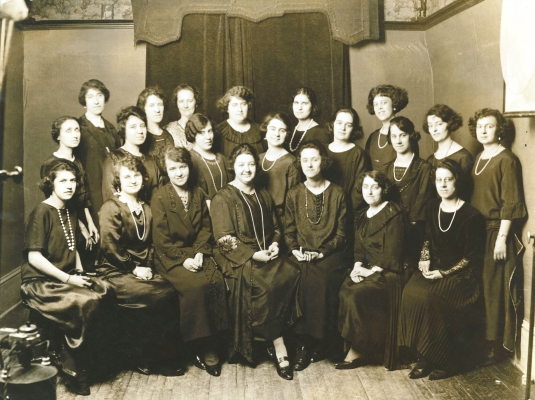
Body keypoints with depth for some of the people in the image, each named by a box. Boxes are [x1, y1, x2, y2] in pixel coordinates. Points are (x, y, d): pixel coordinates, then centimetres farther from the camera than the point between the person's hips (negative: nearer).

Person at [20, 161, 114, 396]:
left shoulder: (70, 210, 13)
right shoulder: (42, 212, -11)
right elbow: (34, 257, -17)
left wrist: (80, 273, 5)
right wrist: (68, 279, -19)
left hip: (67, 278, 7)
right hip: (40, 283, -7)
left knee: (105, 295, -19)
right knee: (88, 303, -28)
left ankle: (94, 358, -7)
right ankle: (74, 371, -11)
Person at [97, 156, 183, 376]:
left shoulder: (145, 209, 17)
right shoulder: (110, 208, -5)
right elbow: (110, 247, -12)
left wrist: (148, 267, 0)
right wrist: (134, 268, -13)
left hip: (141, 270, 6)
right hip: (116, 272, -6)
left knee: (170, 292, -21)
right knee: (155, 296, -27)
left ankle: (166, 356, -9)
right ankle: (142, 357, -10)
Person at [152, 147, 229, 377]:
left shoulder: (198, 194, 12)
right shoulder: (160, 198, -3)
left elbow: (205, 228, 9)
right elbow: (161, 238, -8)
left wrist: (200, 253, -8)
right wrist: (183, 259, -16)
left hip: (196, 253, 4)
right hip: (170, 258, -4)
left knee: (217, 282, -25)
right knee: (196, 286, -30)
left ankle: (212, 346, -14)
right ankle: (200, 347, -14)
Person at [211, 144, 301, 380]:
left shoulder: (263, 196, 18)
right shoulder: (223, 198, -1)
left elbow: (275, 227, 22)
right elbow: (224, 239, -8)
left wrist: (274, 244, -1)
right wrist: (253, 255, -17)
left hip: (266, 254, 5)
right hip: (238, 259, -5)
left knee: (291, 274, -26)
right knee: (267, 284, -33)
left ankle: (272, 340, -16)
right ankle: (278, 346, -19)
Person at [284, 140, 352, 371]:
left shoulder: (337, 194, 5)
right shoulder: (294, 195, 11)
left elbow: (340, 233, 1)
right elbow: (289, 231, 10)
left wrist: (321, 252, -13)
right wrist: (295, 250, -10)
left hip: (330, 254, -1)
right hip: (301, 255, 2)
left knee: (320, 278, -31)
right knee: (305, 280, -29)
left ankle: (321, 341, -17)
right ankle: (304, 341, -19)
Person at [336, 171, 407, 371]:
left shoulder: (394, 215, -7)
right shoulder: (361, 217, 16)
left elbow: (392, 253, -13)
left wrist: (371, 271, -15)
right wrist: (358, 266, -5)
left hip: (389, 272, -6)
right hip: (367, 269, 7)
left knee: (356, 295, -28)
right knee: (343, 291, -22)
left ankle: (357, 351, -13)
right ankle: (350, 344, -14)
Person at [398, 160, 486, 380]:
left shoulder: (471, 216, -11)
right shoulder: (432, 207, 8)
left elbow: (472, 256, -9)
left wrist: (444, 273, -16)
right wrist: (425, 259, 0)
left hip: (460, 273, -5)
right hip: (434, 267, 6)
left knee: (429, 299, -30)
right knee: (411, 294, -24)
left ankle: (444, 361, -9)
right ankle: (425, 357, -11)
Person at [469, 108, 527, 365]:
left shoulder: (507, 160, -10)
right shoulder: (477, 158, 12)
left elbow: (510, 203, -14)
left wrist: (502, 238, -18)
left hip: (496, 231, -7)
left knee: (493, 288, 0)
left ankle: (494, 345, 10)